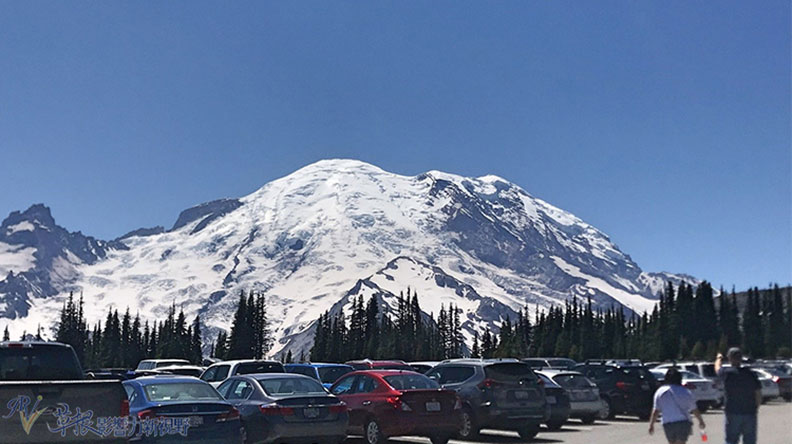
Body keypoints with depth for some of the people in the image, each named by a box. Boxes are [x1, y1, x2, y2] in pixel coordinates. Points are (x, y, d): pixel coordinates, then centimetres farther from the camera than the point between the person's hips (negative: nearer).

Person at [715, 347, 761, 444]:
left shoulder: (727, 372, -6)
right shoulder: (750, 374, 0)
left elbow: (717, 368, 18)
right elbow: (758, 394, 0)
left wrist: (719, 358, 38)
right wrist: (756, 408, 13)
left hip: (732, 413, -2)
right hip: (750, 413, 2)